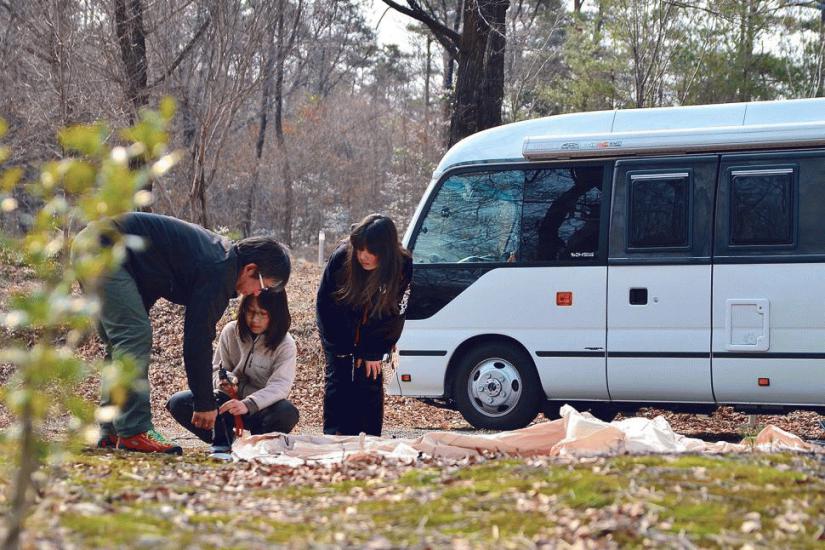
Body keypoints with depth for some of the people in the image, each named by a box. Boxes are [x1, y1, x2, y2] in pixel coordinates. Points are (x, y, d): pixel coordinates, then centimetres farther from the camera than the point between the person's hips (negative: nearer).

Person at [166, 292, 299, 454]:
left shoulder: (285, 346, -13)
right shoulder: (231, 331, -4)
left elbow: (279, 385, -25)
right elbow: (216, 368, 5)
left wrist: (248, 404, -43)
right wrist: (222, 381, -22)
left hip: (260, 408, -3)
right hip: (229, 401, 3)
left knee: (287, 413, -37)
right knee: (178, 403, -20)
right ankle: (223, 441, -1)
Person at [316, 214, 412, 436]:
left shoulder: (403, 267, -26)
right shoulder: (341, 257, -27)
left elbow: (394, 315, -13)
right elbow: (323, 303, -15)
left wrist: (374, 353, -14)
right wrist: (341, 349, -14)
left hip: (374, 332, 0)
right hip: (339, 331, 0)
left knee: (369, 381, -6)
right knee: (337, 380, -7)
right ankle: (333, 437, -5)